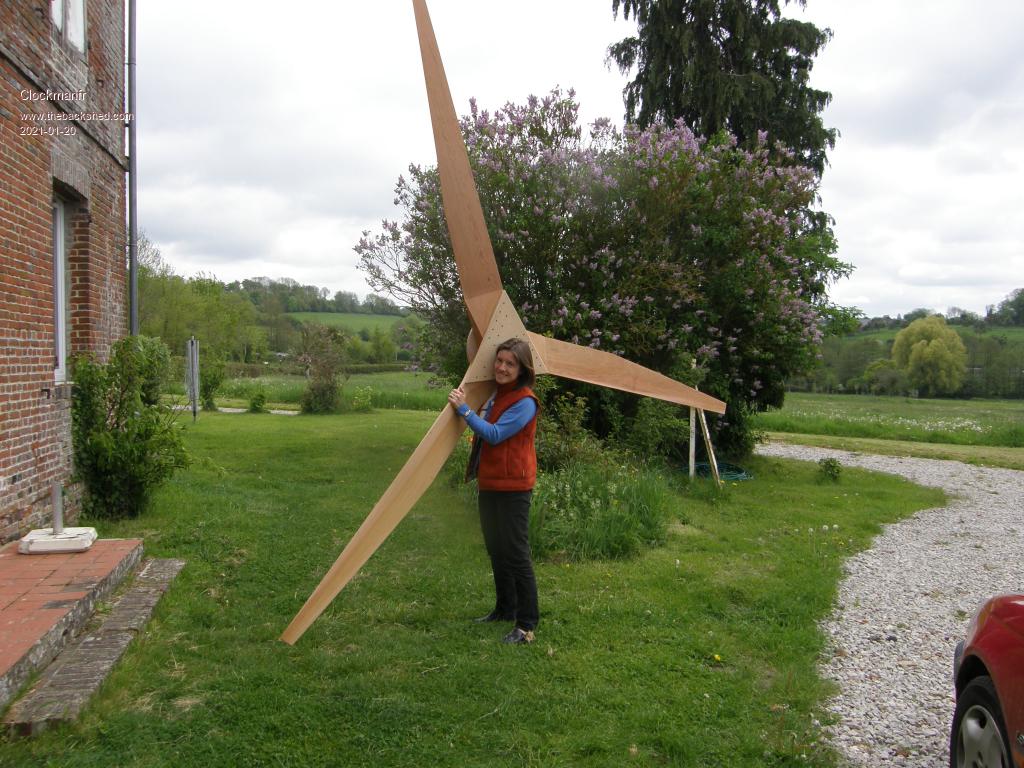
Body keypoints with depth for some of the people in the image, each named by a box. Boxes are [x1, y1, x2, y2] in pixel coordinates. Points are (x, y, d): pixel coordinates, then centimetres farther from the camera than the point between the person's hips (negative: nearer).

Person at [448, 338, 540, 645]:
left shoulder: (524, 402, -15)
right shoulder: (494, 394, 12)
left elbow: (495, 434, -24)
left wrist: (464, 409, -22)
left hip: (512, 487, -9)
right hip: (488, 484, 9)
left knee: (516, 554, -5)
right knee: (496, 551, 19)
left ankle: (526, 625, 4)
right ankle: (504, 610, 34)